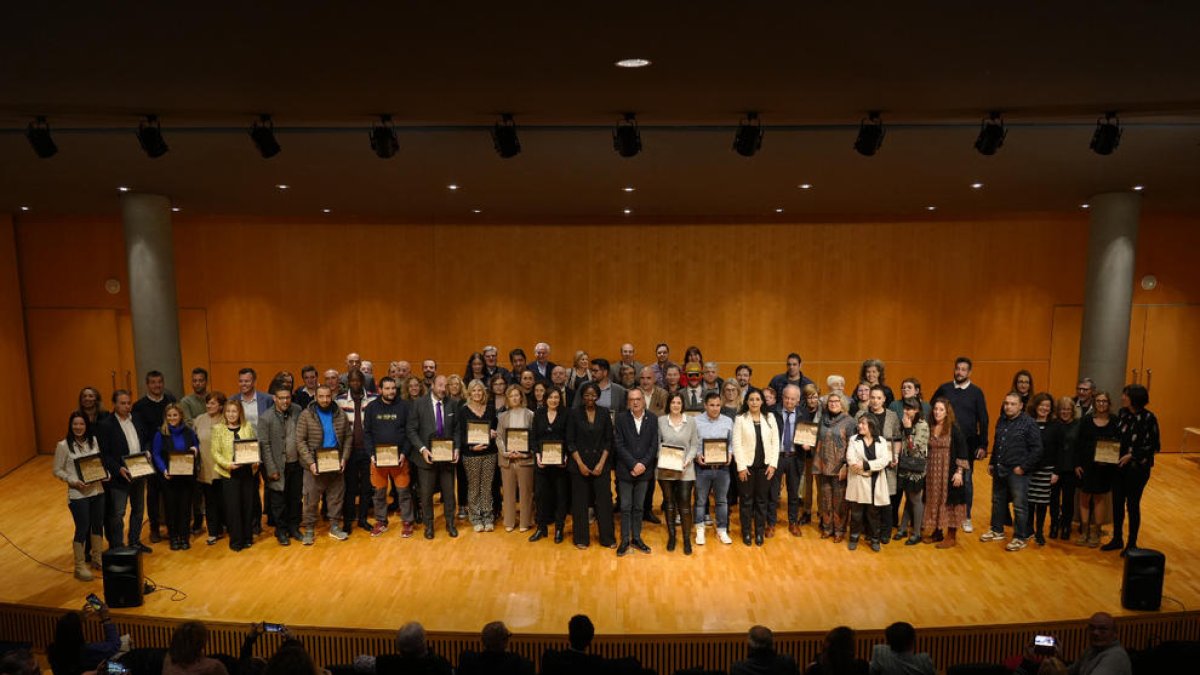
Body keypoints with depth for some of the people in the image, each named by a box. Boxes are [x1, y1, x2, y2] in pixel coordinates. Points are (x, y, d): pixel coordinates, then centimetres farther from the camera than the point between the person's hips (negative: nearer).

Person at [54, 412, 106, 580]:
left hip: (97, 490, 5)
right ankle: (80, 566, 15)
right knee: (82, 529, 1)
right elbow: (57, 470, -5)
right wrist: (74, 481, -17)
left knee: (98, 525, 14)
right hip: (77, 494, -4)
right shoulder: (63, 445, -9)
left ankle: (98, 558, 31)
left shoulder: (94, 440, 3)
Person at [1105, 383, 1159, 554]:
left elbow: (1153, 445, -12)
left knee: (1132, 505, 7)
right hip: (1119, 466, 5)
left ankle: (1132, 543, 22)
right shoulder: (1123, 413, 1)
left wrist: (1132, 455, -18)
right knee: (1117, 503, 12)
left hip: (1138, 468, -5)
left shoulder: (1148, 418, -15)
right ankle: (1117, 539, 27)